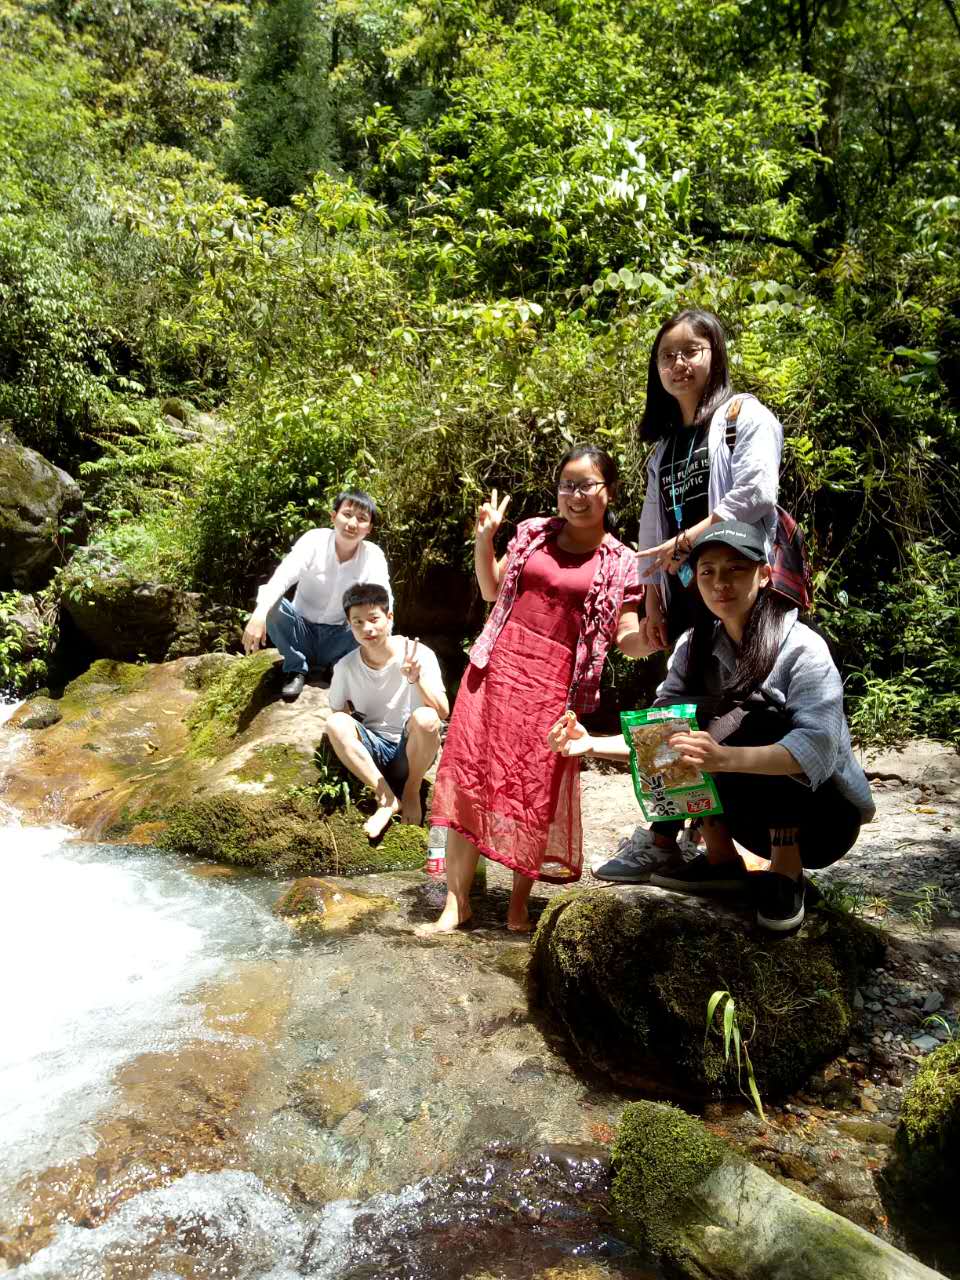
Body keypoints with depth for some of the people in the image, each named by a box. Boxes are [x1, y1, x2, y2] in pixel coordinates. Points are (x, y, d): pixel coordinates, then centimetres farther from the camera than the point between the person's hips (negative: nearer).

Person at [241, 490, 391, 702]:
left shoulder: (373, 556, -11)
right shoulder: (314, 540, -15)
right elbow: (282, 577, -30)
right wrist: (259, 613, -47)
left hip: (337, 640, 1)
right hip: (302, 633, 0)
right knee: (271, 605, -28)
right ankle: (296, 669, -8)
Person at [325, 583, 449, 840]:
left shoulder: (419, 654, -13)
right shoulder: (346, 667, -6)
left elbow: (443, 712, -20)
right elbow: (337, 713, 9)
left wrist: (416, 679, -35)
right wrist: (349, 735, -11)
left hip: (412, 750, -2)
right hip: (371, 751, 2)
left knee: (425, 718, -34)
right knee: (335, 723, -27)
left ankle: (412, 792, -6)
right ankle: (388, 799, -18)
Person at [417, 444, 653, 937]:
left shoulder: (620, 563, 2)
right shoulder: (533, 533, 10)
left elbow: (629, 639, -1)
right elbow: (493, 590, 20)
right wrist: (483, 540, 7)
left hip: (553, 683, -2)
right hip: (497, 666, 3)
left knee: (535, 792, 3)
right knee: (469, 780, 1)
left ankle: (519, 902, 22)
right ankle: (456, 901, 12)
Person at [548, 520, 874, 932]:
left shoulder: (802, 647, -21)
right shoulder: (695, 647, -4)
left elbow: (816, 748, -35)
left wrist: (726, 758, -51)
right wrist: (593, 744, -25)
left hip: (826, 818, -5)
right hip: (757, 817, 5)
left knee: (759, 722, -30)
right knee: (684, 741, -16)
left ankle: (786, 872, -15)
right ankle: (721, 859, -3)